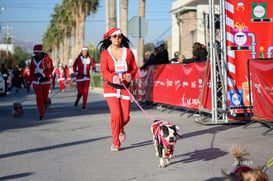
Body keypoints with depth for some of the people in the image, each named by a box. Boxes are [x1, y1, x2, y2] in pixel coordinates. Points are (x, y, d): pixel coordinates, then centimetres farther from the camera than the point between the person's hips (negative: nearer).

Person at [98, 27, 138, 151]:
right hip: (111, 87, -2)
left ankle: (121, 130, 37)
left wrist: (130, 75, -13)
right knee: (116, 114, -15)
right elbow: (104, 71, -10)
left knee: (125, 117, -1)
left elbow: (134, 68, 10)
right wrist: (113, 78, -31)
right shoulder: (105, 53, 1)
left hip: (125, 88, 2)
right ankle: (115, 143, 2)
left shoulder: (128, 52, 7)